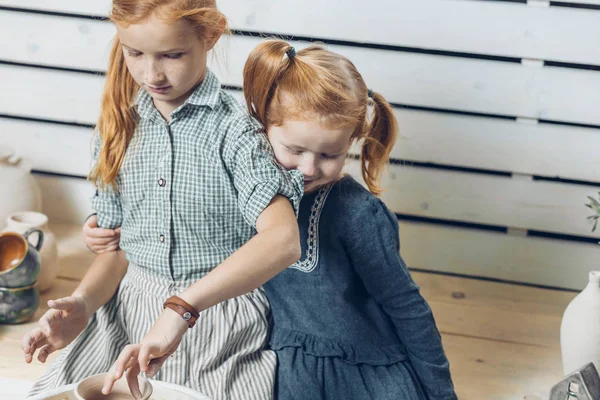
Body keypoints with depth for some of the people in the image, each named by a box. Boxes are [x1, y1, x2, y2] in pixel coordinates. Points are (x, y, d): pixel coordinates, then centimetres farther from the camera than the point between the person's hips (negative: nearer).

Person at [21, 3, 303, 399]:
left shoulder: (233, 129, -15)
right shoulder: (121, 126, 3)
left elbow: (282, 239, -31)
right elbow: (118, 245, 7)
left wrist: (180, 308, -38)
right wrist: (83, 303, -14)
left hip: (220, 317, -4)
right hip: (127, 307, 4)